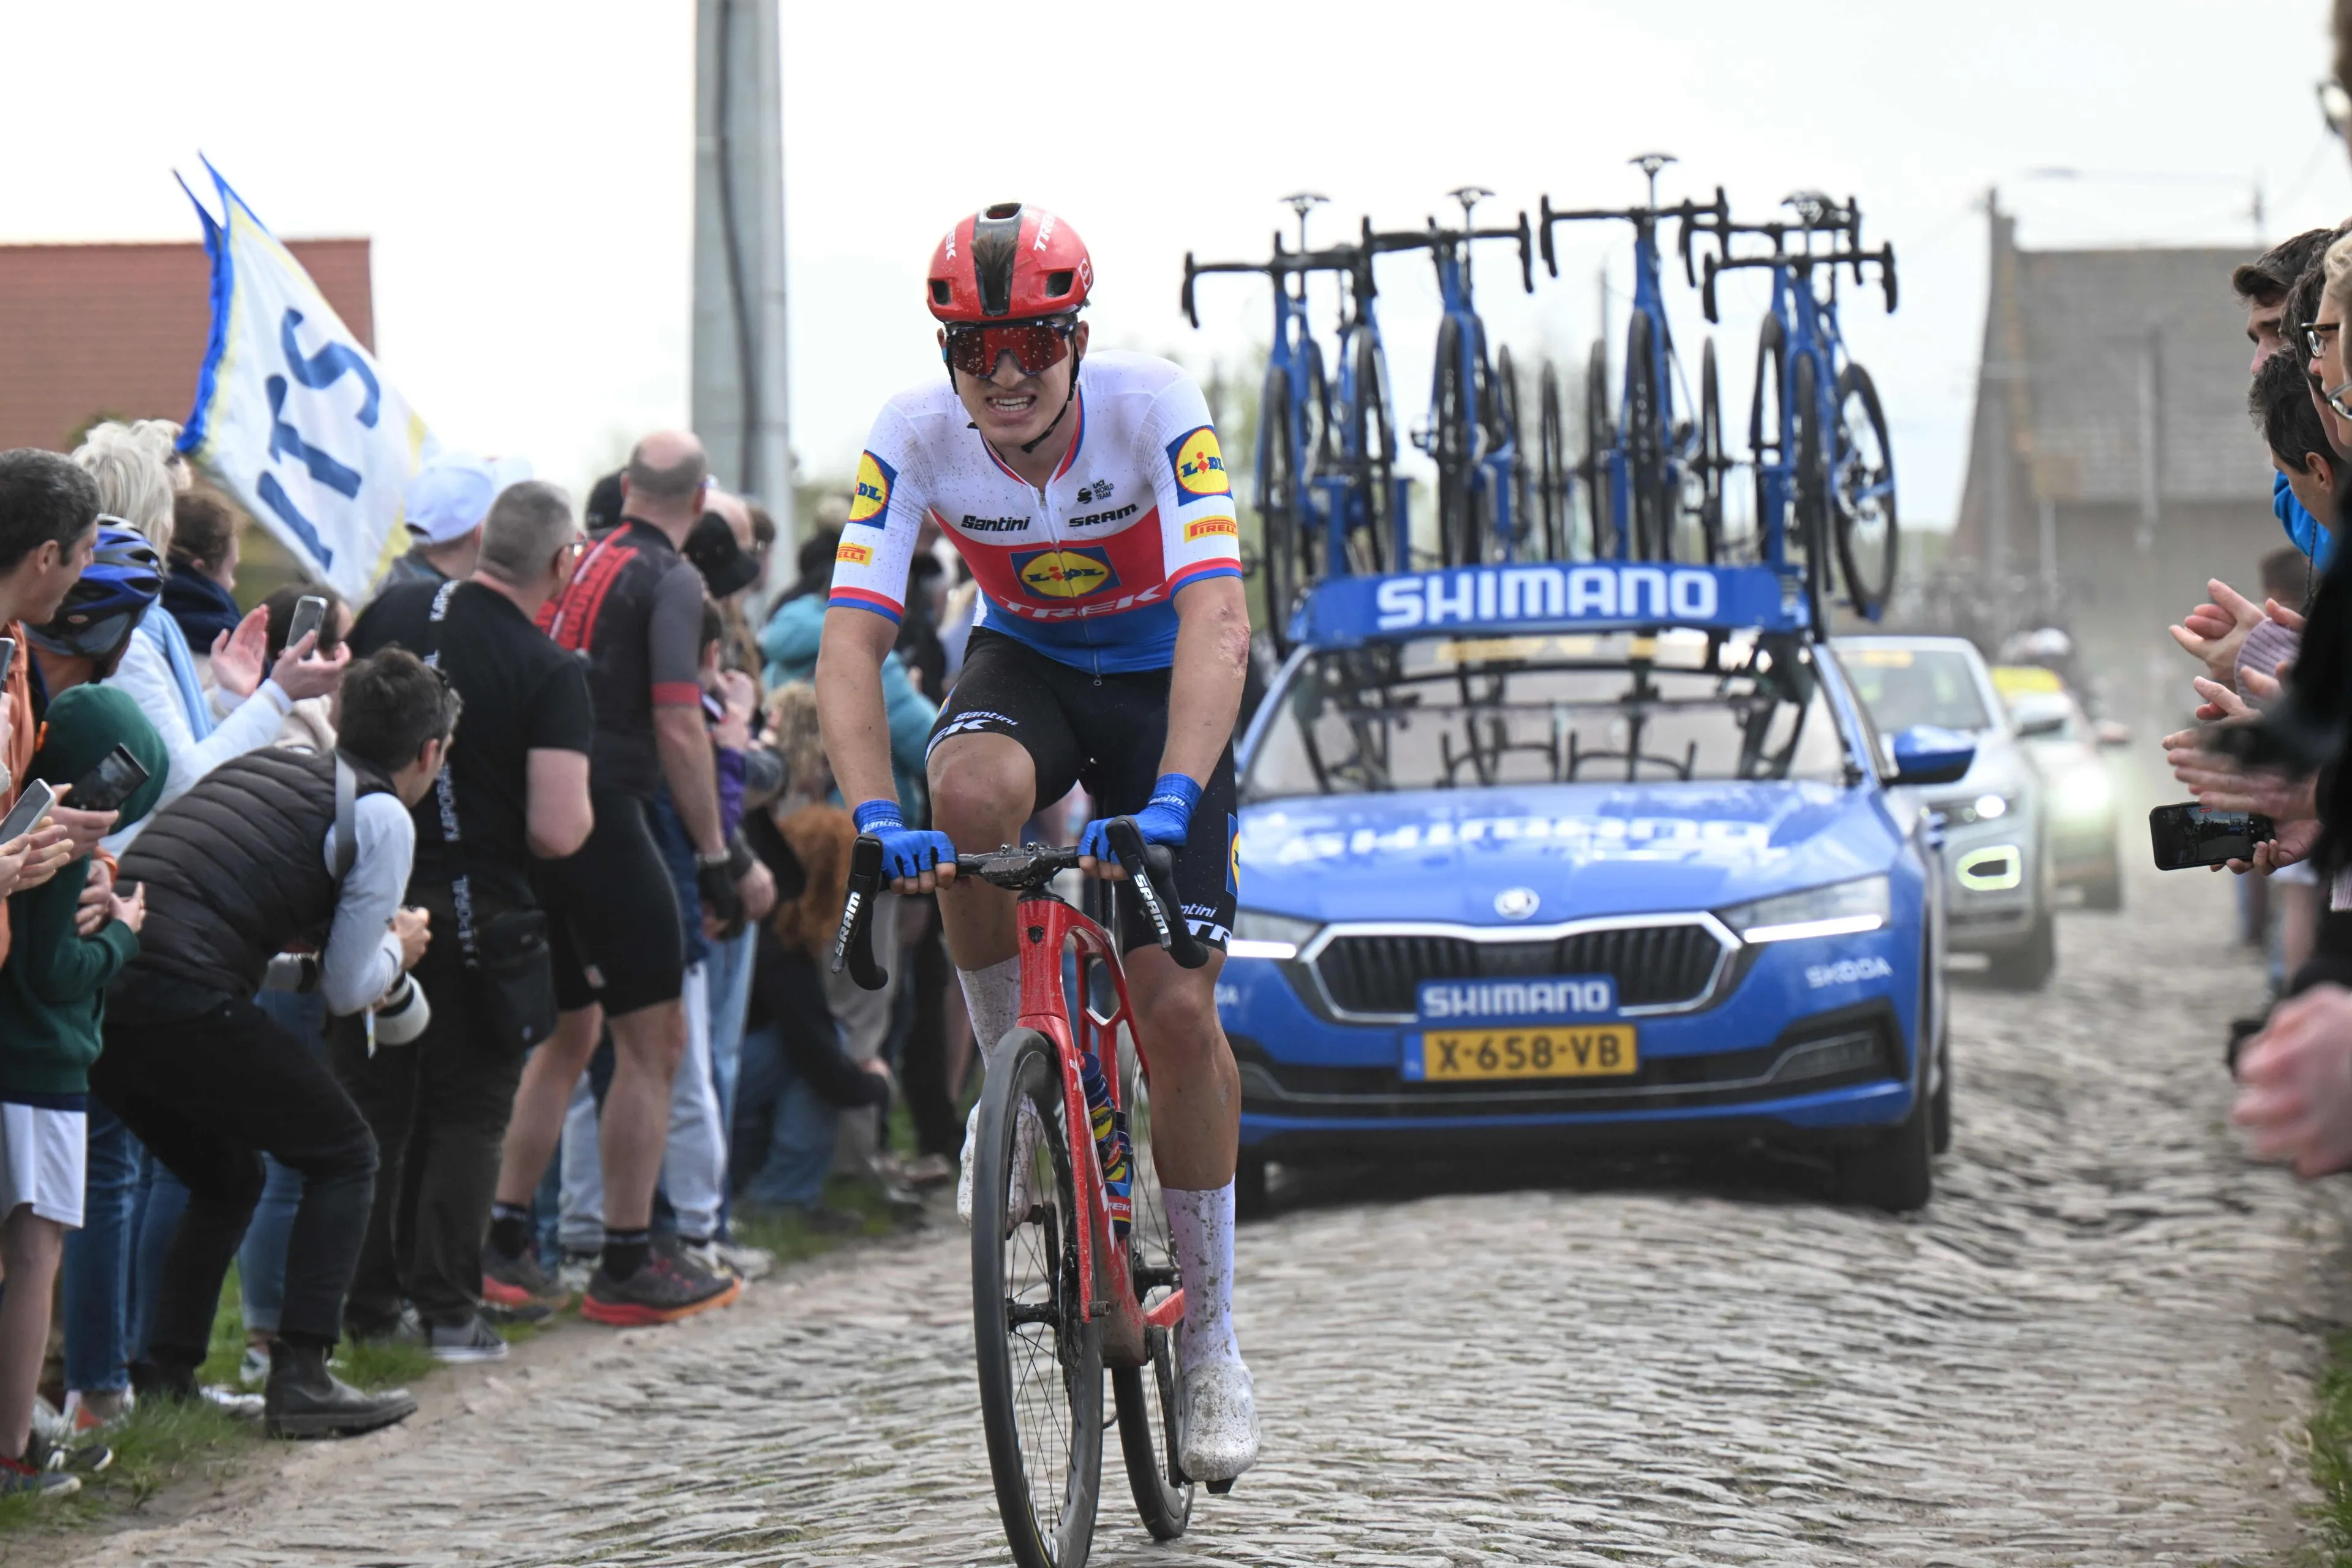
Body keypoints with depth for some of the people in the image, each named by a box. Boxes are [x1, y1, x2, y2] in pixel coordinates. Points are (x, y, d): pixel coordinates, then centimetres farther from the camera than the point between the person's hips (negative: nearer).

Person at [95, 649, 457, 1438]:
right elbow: (347, 990, 7)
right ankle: (300, 1378, 3)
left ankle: (163, 1374, 20)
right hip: (185, 1007, -7)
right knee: (344, 1156, 12)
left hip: (97, 988, 7)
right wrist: (397, 950, 28)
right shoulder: (383, 817, 4)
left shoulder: (265, 766, 26)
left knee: (226, 1178, 27)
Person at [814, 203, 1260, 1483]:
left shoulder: (1157, 412, -30)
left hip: (1158, 680, -1)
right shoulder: (913, 437, -24)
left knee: (1177, 1011, -11)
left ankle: (1210, 1339, 4)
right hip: (1023, 663, 1)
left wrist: (1173, 799, -54)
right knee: (974, 789, -36)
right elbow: (850, 642, -28)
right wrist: (874, 817, -44)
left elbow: (1217, 621, -39)